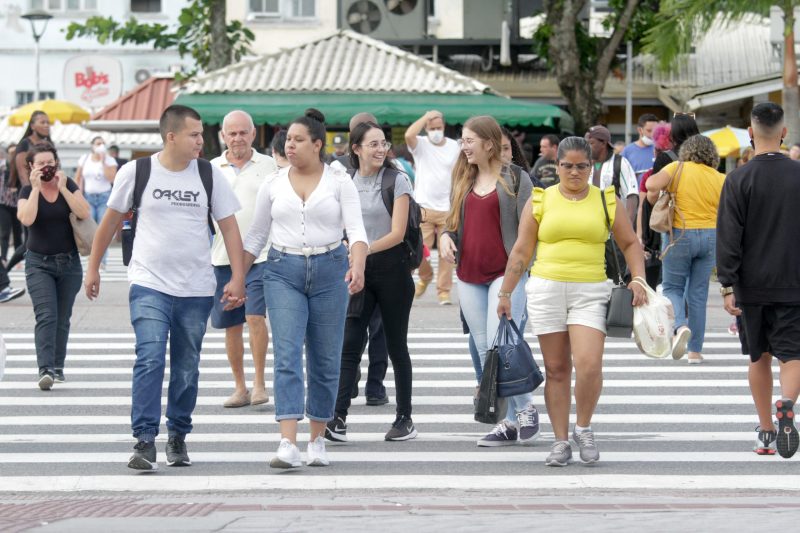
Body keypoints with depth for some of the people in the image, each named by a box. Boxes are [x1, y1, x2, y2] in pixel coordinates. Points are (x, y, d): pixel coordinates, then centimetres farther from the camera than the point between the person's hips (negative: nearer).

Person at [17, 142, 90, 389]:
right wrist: (36, 188, -20)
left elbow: (84, 213, -14)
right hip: (39, 264, -2)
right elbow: (27, 219, -22)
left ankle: (57, 367, 20)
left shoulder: (68, 185, 0)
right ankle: (45, 369, -23)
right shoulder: (28, 191, -3)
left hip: (69, 262, 2)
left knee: (62, 319, 8)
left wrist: (63, 188, -18)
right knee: (46, 316, -15)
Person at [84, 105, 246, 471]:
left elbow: (229, 227, 3)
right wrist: (93, 268, 12)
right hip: (149, 285, -2)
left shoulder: (209, 175, 1)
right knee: (150, 359, -16)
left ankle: (178, 437, 24)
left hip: (196, 289, 2)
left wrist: (238, 278, -5)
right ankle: (144, 441, -15)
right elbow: (111, 221, 8)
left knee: (186, 368, 9)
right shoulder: (136, 172, -3)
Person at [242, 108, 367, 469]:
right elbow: (256, 236, 14)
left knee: (325, 360, 5)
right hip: (283, 271, 1)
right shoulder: (273, 184, 8)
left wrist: (358, 266, -26)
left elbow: (356, 229, -9)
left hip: (329, 270, 0)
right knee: (287, 355, -12)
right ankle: (288, 445, -21)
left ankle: (317, 440, 19)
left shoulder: (339, 182, 1)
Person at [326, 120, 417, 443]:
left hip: (391, 266, -3)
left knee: (396, 345, 5)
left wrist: (363, 250, -22)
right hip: (358, 270, 3)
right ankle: (338, 417, -11)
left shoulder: (396, 181, -5)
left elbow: (397, 234, -11)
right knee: (350, 344, -6)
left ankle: (405, 419, 13)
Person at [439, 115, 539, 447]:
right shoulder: (463, 180, 14)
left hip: (505, 273, -6)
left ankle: (526, 408, 4)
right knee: (485, 352, 5)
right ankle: (509, 423, 11)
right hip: (469, 277, 6)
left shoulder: (515, 179, -2)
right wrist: (446, 236, 1)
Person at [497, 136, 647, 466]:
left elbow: (630, 243, 14)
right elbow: (521, 251, 8)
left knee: (589, 365, -15)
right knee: (556, 369, 3)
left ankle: (583, 428, 8)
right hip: (546, 290, 1)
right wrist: (505, 293, 6)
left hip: (591, 291, -1)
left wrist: (638, 279, -1)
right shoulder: (540, 201, 7)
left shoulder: (606, 201, 8)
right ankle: (561, 442, 10)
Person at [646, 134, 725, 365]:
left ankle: (680, 326, -19)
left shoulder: (678, 168, -4)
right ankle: (695, 351, 11)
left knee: (672, 287, 11)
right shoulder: (720, 179, 2)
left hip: (679, 235, -3)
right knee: (698, 294, 10)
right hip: (710, 236, 3)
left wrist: (654, 202, 0)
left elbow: (652, 184, -19)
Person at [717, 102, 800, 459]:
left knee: (759, 356, 12)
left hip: (751, 285, 0)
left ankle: (766, 433, 16)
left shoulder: (739, 180, -6)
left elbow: (728, 238, -9)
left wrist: (727, 286, -7)